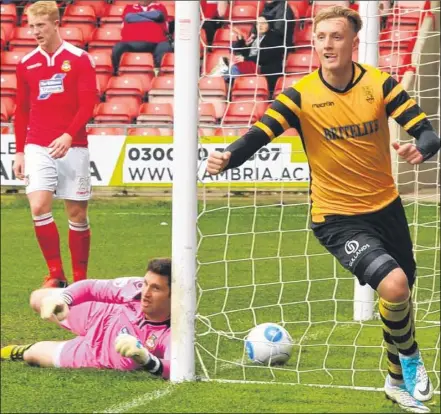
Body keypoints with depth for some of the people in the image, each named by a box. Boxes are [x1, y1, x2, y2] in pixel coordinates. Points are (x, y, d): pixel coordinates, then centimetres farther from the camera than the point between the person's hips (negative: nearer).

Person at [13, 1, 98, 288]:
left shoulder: (80, 60, -2)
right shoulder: (27, 64, 8)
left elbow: (88, 104, -10)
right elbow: (22, 111, 14)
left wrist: (68, 136, -23)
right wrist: (20, 152, 10)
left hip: (73, 147, -2)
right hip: (37, 148, 2)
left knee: (77, 214, 3)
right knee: (39, 207, -14)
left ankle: (80, 279, 13)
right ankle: (56, 275, -7)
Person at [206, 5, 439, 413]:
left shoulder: (379, 84, -9)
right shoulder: (301, 95, -13)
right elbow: (259, 134, -21)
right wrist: (228, 157, -41)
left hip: (386, 207, 4)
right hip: (338, 218, -4)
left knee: (401, 298, 18)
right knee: (394, 286, -24)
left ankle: (399, 379, 45)